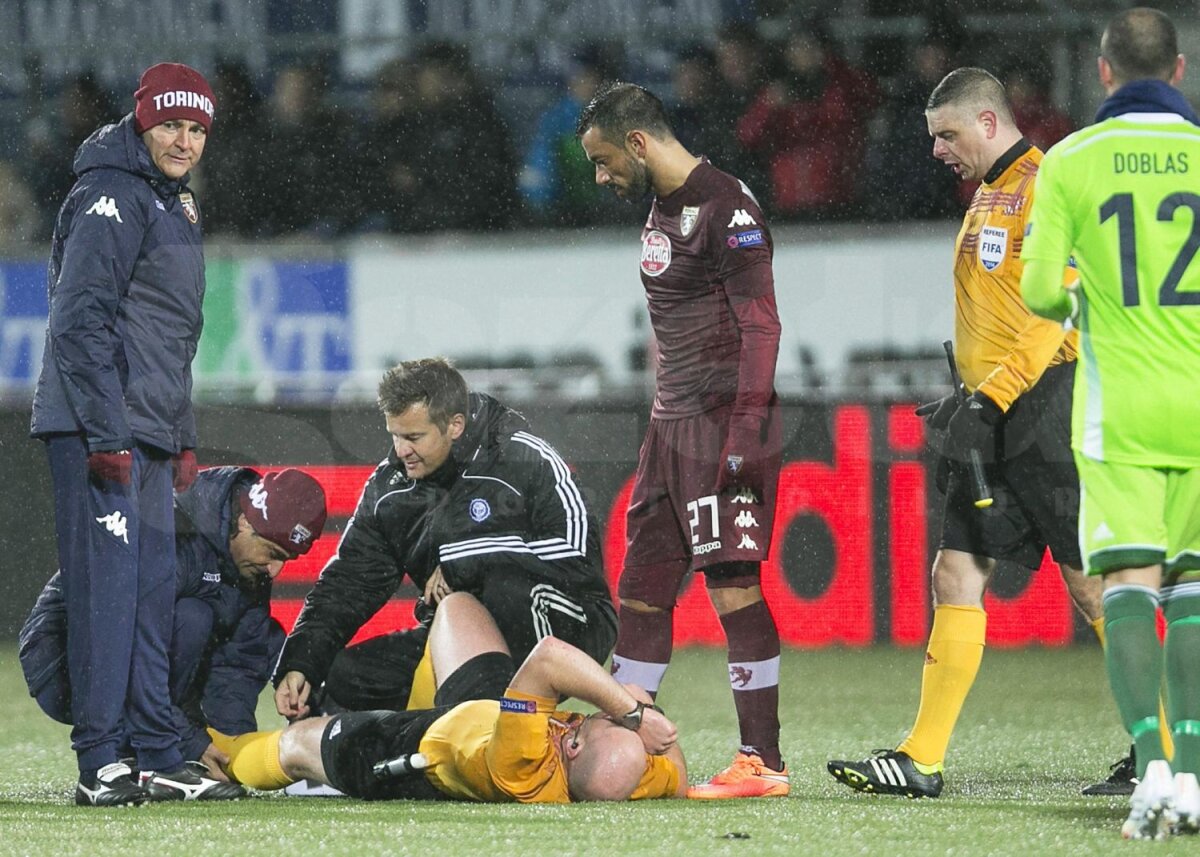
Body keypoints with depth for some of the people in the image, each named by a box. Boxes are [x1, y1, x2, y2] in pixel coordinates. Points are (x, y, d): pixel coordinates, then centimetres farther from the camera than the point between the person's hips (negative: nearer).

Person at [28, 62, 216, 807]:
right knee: (108, 585, -12)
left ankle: (160, 756, 16)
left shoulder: (174, 206, 20)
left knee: (154, 591, 11)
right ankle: (100, 764, -13)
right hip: (99, 429, -10)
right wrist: (106, 436, -22)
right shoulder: (113, 198, -10)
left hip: (148, 435, 10)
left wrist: (183, 438, 22)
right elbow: (82, 321, -18)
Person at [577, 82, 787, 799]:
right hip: (673, 420, 10)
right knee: (642, 588, 10)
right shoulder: (664, 210, 18)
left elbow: (761, 324, -17)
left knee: (732, 581, -12)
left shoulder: (725, 206, -12)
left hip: (724, 419, -10)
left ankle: (764, 761, -11)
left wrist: (747, 429, -22)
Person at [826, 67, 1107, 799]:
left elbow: (1059, 312, -19)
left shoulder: (1046, 186, -10)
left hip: (1046, 406, -10)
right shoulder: (989, 195, 20)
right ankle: (923, 759, 2)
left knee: (1092, 581, -7)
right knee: (957, 576, 3)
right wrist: (971, 398, 19)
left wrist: (994, 396, -21)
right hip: (998, 417, 10)